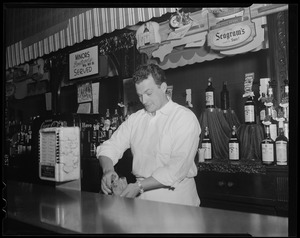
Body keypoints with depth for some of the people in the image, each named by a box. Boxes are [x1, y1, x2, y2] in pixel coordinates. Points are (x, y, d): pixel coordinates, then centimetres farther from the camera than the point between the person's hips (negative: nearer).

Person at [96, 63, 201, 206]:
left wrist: (140, 186, -20)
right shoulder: (135, 119, 11)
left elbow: (177, 169, -16)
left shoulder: (185, 118, -7)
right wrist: (108, 170, -15)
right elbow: (110, 146, 6)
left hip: (175, 200, -5)